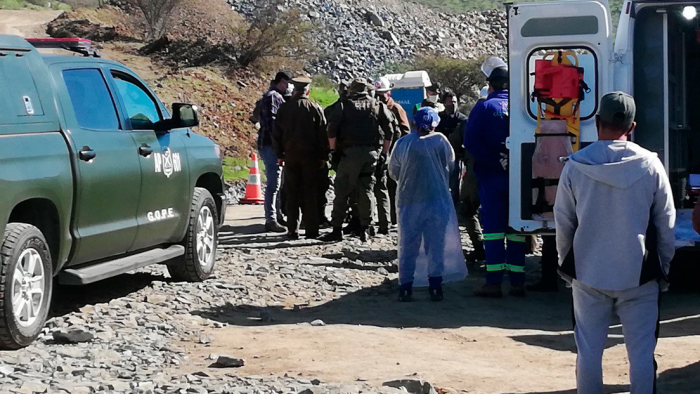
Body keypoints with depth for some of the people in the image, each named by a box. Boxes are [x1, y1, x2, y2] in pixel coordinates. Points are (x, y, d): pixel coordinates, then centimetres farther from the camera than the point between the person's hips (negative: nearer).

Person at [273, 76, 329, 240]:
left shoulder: (284, 108, 2)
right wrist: (323, 156, 4)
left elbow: (276, 134, 5)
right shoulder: (315, 109, -4)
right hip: (310, 156, -1)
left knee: (292, 194, 5)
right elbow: (323, 135, -2)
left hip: (290, 155, 1)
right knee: (310, 193, 2)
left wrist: (280, 154, 13)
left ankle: (293, 230, 4)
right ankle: (311, 230, 2)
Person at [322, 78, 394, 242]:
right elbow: (389, 132, 5)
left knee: (342, 191, 1)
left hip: (350, 152, -2)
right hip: (372, 152, 3)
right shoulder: (379, 106, 11)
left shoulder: (343, 106, 4)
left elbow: (332, 130, -6)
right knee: (366, 190, 8)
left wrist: (334, 150, 1)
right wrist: (384, 153, 10)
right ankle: (364, 230, 6)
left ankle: (337, 229, -1)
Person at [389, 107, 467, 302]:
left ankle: (405, 287, 6)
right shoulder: (440, 141, -4)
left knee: (408, 244, 8)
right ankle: (435, 285, 2)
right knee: (436, 244, 6)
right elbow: (451, 165, 6)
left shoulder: (402, 143, -1)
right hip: (437, 199, -1)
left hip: (408, 200, 1)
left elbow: (393, 171, 7)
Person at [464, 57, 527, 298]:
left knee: (493, 227, 0)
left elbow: (470, 141, -15)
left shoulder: (484, 108, -6)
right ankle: (517, 282, 9)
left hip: (492, 177, -3)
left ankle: (494, 282, -3)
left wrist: (495, 162, -13)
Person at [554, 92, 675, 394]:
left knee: (589, 351, 8)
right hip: (638, 275, -1)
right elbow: (666, 224, 1)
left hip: (589, 273, 1)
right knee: (641, 352, 5)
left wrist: (567, 264, 17)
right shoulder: (650, 165, -6)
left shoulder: (576, 166, -5)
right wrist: (663, 267, 13)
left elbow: (563, 222, 2)